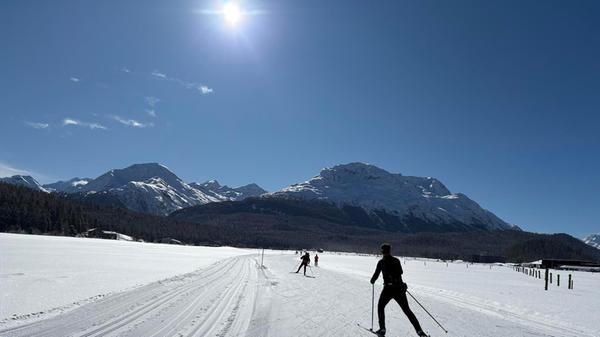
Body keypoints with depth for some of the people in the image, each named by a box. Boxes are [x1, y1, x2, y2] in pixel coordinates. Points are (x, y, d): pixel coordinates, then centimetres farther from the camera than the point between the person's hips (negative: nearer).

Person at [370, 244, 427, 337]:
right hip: (400, 288, 3)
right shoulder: (396, 261, 5)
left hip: (388, 289, -3)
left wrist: (372, 280, 22)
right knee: (407, 310, 11)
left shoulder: (381, 262, -4)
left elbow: (376, 274, 1)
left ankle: (382, 329, 10)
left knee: (380, 307, 18)